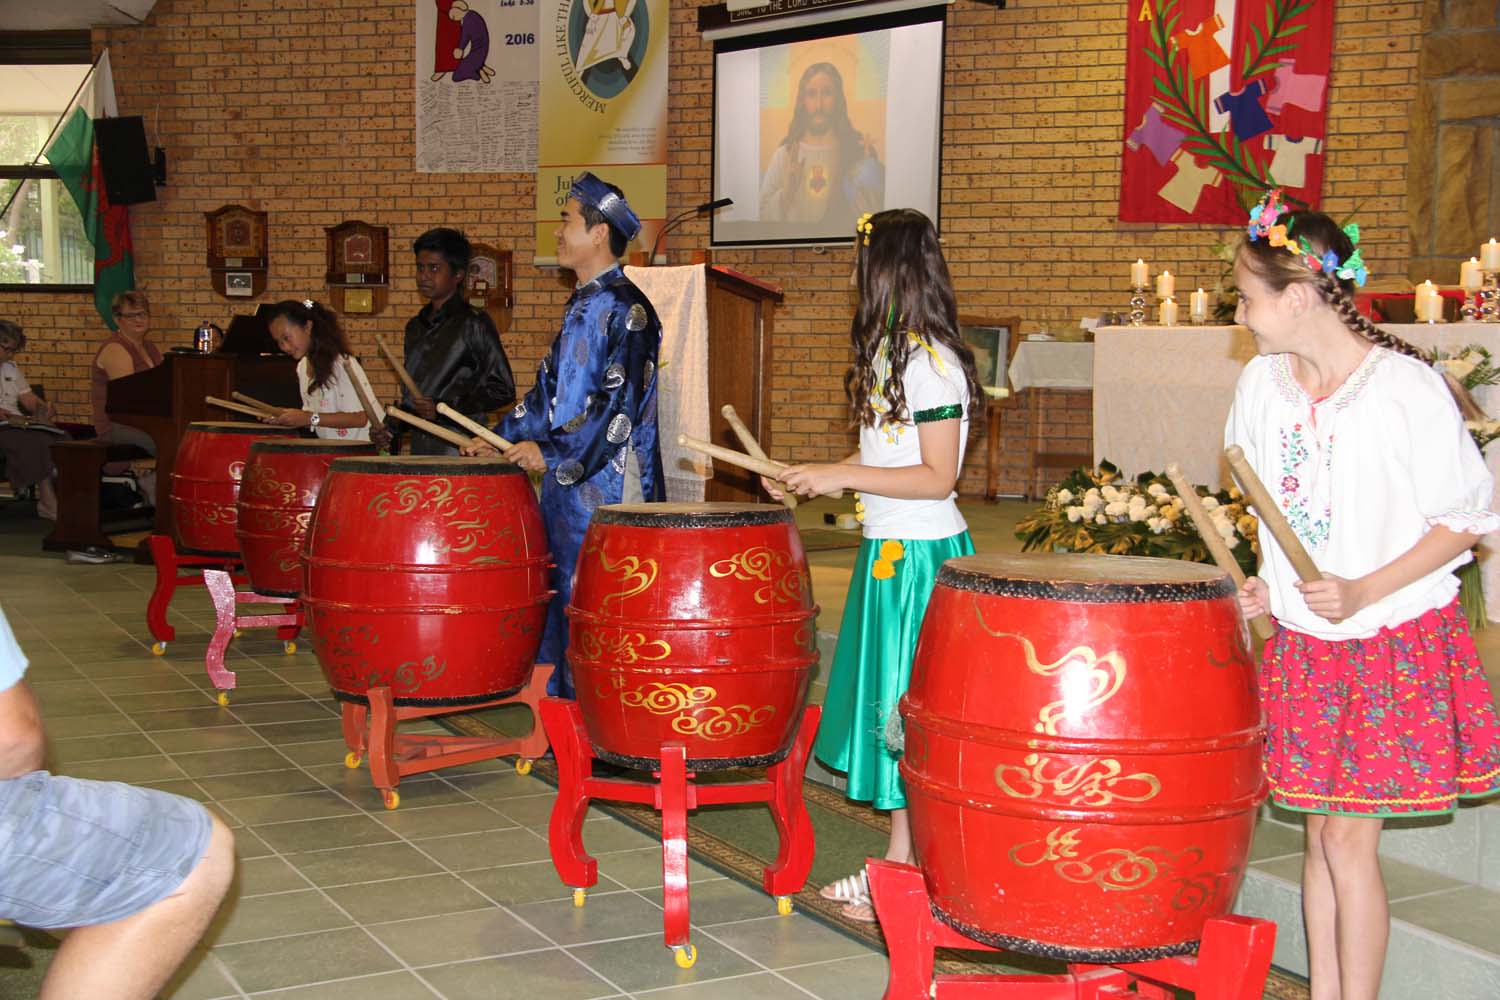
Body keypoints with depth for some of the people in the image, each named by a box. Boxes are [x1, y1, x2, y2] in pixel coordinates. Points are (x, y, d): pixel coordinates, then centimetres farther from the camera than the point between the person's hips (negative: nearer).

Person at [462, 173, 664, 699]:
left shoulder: (625, 309, -12)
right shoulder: (582, 306, 17)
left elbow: (620, 402, -20)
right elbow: (549, 389, 25)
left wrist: (551, 451, -19)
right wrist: (501, 437, 19)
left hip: (607, 484, -9)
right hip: (567, 479, 9)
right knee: (561, 596, 13)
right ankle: (564, 702, 23)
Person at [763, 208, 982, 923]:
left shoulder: (932, 362, -17)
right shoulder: (893, 353, 12)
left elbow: (937, 478, -20)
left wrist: (841, 477, -20)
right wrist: (814, 479, 12)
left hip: (919, 557, -10)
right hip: (888, 550, 10)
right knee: (887, 707, 15)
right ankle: (898, 861, 26)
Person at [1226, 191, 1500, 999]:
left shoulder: (1406, 389, -17)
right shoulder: (1263, 384, 1)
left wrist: (1364, 591, -21)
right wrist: (1266, 583, 1)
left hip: (1393, 642, -5)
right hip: (1301, 641, 5)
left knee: (1350, 840, -2)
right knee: (1319, 830, 12)